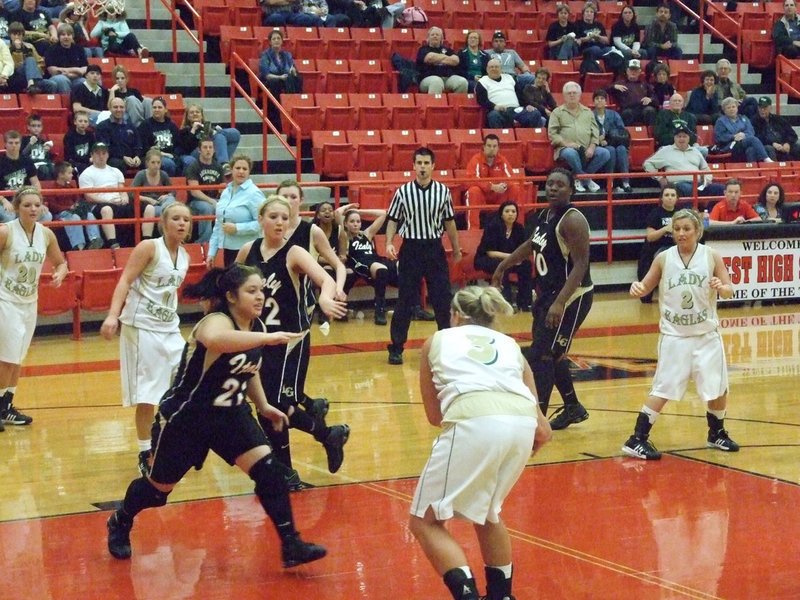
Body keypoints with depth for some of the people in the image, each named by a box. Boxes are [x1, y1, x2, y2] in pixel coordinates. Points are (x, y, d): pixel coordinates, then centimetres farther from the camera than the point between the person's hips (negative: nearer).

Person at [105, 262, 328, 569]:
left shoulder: (256, 327, -1)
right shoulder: (217, 322, -27)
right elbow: (215, 340, -56)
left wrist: (263, 406, 17)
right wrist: (267, 338, -59)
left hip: (230, 414, 6)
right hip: (185, 417, -6)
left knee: (268, 470, -12)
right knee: (159, 487, 12)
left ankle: (291, 545, -6)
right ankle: (119, 524, 43)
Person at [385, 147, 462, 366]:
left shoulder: (443, 191, 1)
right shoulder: (403, 192, -3)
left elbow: (449, 221, 11)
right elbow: (393, 220, 2)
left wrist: (456, 248, 15)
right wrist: (389, 243, -13)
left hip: (435, 249, 1)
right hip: (410, 249, -1)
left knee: (442, 298, 4)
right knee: (404, 301, 1)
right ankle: (396, 348, 9)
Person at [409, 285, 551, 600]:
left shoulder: (437, 340, 27)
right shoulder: (510, 345, 32)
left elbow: (434, 416, 29)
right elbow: (544, 432, 27)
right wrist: (520, 451, 45)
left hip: (474, 423, -4)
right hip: (523, 423, 4)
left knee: (425, 521, 9)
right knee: (486, 511, 30)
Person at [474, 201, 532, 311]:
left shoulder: (519, 228, -2)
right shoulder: (492, 227, -17)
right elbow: (490, 252, -19)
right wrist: (510, 256, -29)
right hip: (485, 260, -5)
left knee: (526, 264, -21)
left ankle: (524, 302, -14)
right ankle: (506, 300, -31)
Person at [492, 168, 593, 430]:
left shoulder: (572, 219, -19)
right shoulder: (545, 215, 7)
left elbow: (581, 264, -26)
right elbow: (531, 245, 26)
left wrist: (560, 303, -33)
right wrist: (502, 266, 31)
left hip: (571, 297, -9)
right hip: (548, 293, 9)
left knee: (540, 356, -11)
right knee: (551, 354, 18)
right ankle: (573, 408, 34)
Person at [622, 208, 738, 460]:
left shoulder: (711, 256, -4)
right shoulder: (664, 258, -3)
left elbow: (729, 290, -4)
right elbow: (647, 286, 5)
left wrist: (722, 287, -27)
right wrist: (637, 288, -17)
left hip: (706, 334, 2)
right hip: (674, 335, -2)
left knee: (717, 389, 11)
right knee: (663, 389, -6)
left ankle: (716, 434, 34)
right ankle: (637, 440, -1)